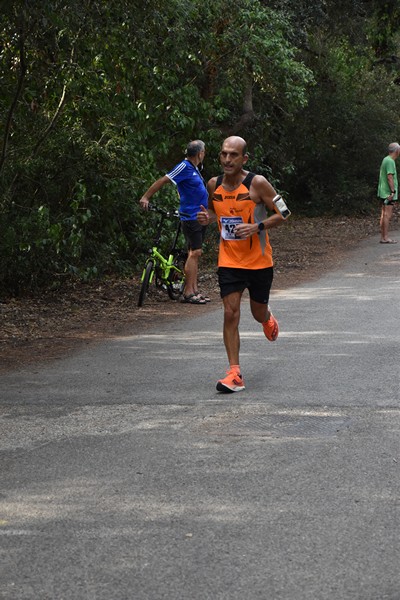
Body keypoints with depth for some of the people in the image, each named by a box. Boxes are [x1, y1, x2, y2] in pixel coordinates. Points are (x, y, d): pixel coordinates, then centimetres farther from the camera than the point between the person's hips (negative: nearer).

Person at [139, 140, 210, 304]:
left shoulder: (194, 168, 14)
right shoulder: (184, 167, -14)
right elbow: (163, 181, -17)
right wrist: (145, 197, -20)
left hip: (199, 216, 10)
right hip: (191, 217, -10)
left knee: (195, 253, 10)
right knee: (194, 253, -12)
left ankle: (194, 290, 13)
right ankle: (188, 292, -11)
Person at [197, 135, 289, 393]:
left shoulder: (257, 183, -14)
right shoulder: (214, 185, -1)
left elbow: (283, 213, -8)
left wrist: (258, 227, -23)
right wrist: (207, 217, -4)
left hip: (259, 261, -2)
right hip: (229, 261, 2)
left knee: (258, 312, 12)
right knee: (230, 314, -9)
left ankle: (269, 319, 52)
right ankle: (235, 373, -7)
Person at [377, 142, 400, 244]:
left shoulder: (386, 160, 16)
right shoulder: (390, 161, -15)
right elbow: (390, 177, -21)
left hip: (383, 193, 10)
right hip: (388, 193, -10)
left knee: (384, 215, 11)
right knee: (387, 215, -9)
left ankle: (383, 237, 13)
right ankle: (385, 237, -9)